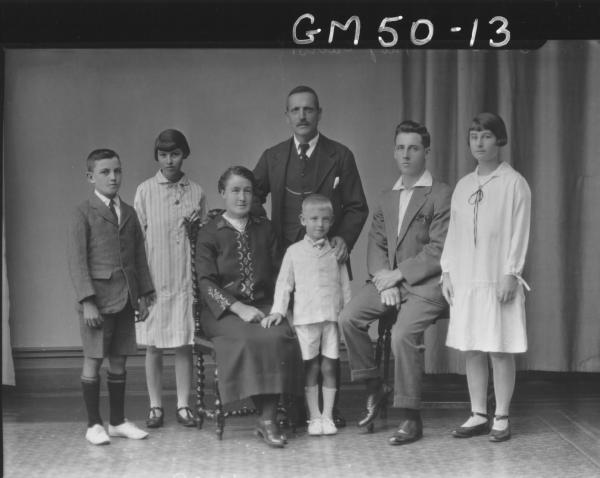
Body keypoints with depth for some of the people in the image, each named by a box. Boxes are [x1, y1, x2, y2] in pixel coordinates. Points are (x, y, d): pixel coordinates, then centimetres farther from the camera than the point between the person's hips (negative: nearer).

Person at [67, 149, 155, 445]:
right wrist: (87, 301, -16)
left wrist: (144, 294, 9)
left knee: (119, 361, 10)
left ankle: (118, 421, 19)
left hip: (125, 298, 5)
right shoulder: (84, 213, -4)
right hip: (98, 298, -5)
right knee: (93, 360, 2)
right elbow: (77, 260, -9)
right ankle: (94, 425, 11)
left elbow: (140, 256, 15)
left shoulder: (129, 213, 13)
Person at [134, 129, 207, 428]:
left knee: (184, 345, 4)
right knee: (153, 346, 3)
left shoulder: (196, 192, 7)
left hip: (186, 279, 1)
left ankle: (183, 406, 12)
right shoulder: (145, 190, 2)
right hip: (154, 279, -1)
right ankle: (155, 407, 13)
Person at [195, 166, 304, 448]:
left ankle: (267, 419, -26)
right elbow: (206, 282, -4)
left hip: (263, 306, 3)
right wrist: (238, 308, -17)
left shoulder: (264, 229, 16)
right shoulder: (209, 234, 4)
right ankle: (267, 418, -22)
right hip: (223, 312, -3)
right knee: (251, 338, -33)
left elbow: (278, 273, 14)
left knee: (280, 336, -29)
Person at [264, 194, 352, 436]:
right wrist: (277, 310, -5)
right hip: (305, 317, -1)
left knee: (329, 367, 3)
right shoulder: (294, 251, 5)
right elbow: (284, 284, 5)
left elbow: (344, 286, 11)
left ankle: (327, 416, 10)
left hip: (332, 317, 1)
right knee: (311, 368, 2)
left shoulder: (336, 252, 9)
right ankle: (314, 416, 9)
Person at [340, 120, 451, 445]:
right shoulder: (387, 198, 18)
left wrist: (398, 275, -14)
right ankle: (374, 388, 1)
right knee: (348, 317, -16)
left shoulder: (441, 195, -4)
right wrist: (384, 280, -6)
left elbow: (439, 250, -11)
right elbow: (376, 243, 12)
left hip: (425, 283, -6)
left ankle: (411, 419, -14)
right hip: (389, 278, 6)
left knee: (403, 333, -28)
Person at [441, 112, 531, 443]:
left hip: (498, 280, -5)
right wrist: (447, 272, 8)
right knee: (471, 350, 7)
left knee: (500, 351, -1)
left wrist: (511, 273, -12)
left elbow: (519, 232, -6)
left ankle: (501, 418, 7)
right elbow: (453, 232, 14)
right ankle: (478, 416, 16)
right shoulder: (463, 185, 13)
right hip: (465, 280, 5)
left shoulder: (513, 183, -2)